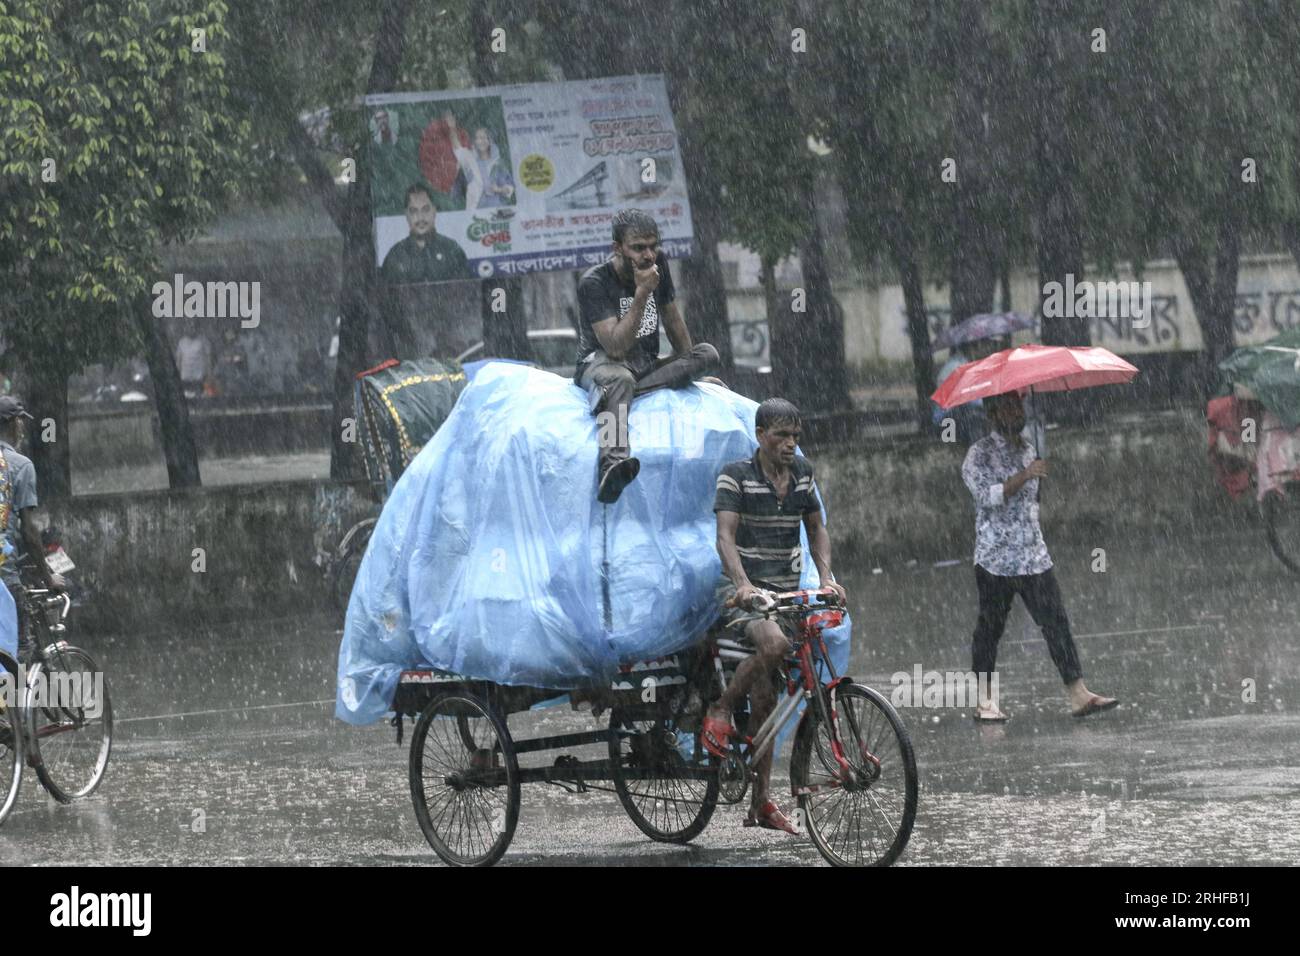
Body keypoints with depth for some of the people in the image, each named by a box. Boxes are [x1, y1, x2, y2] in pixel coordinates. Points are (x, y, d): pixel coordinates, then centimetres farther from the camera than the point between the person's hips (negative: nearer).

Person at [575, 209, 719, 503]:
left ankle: (609, 394, -29)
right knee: (620, 379, -42)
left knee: (708, 354, -18)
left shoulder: (658, 264, 1)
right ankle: (612, 464, -65)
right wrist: (642, 293, -29)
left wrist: (692, 370, 22)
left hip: (648, 366, 7)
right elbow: (616, 348, -26)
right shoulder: (595, 282, -18)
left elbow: (672, 320, 17)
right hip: (601, 362, -7)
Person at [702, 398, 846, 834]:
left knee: (765, 698, 6)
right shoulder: (736, 476, -9)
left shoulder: (802, 473, 9)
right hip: (743, 590, -5)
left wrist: (826, 577, -2)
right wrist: (743, 583, -36)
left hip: (786, 593, 5)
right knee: (774, 643, -37)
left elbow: (816, 529, 16)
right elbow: (725, 536, -18)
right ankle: (721, 711, -14)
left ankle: (760, 802, 9)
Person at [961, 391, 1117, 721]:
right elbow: (988, 495, -21)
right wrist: (1024, 476, -27)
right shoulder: (979, 455, -6)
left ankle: (1078, 695, -10)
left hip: (1034, 557, 6)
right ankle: (984, 701, 9)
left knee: (1056, 622, -4)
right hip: (995, 558, -6)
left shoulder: (1027, 450, 15)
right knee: (990, 628, 1)